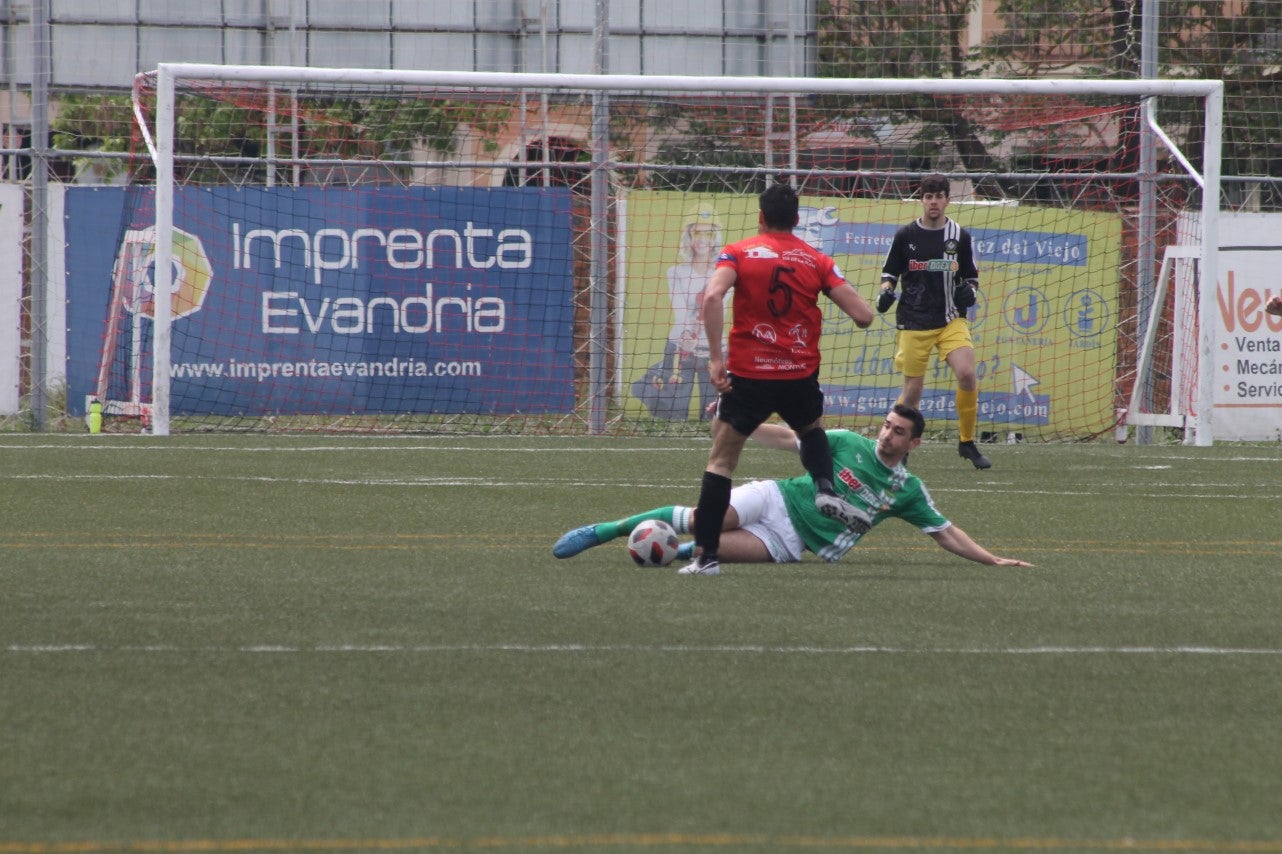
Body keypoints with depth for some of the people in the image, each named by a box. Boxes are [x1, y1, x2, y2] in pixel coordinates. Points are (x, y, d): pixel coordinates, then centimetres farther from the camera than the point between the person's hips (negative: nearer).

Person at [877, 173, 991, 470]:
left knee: (967, 374, -18)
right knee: (913, 390, -1)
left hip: (952, 320, 1)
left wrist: (970, 291, -7)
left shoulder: (960, 236, 5)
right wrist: (886, 291, -10)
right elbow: (890, 272, 10)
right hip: (913, 323, -1)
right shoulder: (905, 236, 2)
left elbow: (971, 276, 14)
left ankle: (967, 442, -2)